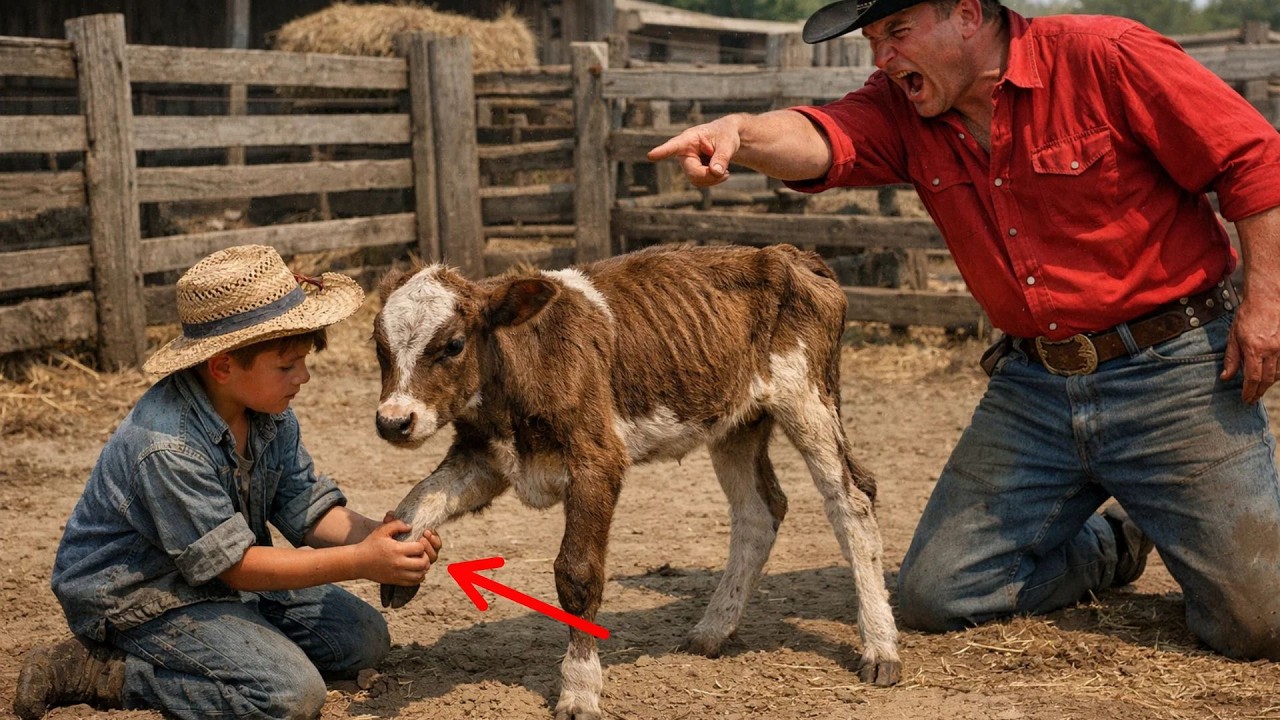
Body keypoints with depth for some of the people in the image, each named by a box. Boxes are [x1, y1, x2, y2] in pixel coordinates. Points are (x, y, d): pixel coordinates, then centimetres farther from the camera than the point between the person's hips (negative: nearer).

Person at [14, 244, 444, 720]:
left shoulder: (271, 414, -4)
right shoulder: (167, 446, -31)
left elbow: (307, 508, 0)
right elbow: (232, 563, -27)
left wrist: (375, 536, -22)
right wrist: (358, 562, -29)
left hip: (223, 575, 9)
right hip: (135, 596, -9)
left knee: (365, 638, 6)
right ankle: (94, 674, -12)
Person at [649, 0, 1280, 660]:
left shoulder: (1106, 58, -13)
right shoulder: (900, 108, 2)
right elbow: (819, 142, -20)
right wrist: (740, 134, -42)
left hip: (1171, 368, -5)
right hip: (1030, 382, 5)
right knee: (933, 596, 5)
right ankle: (1115, 544, 28)